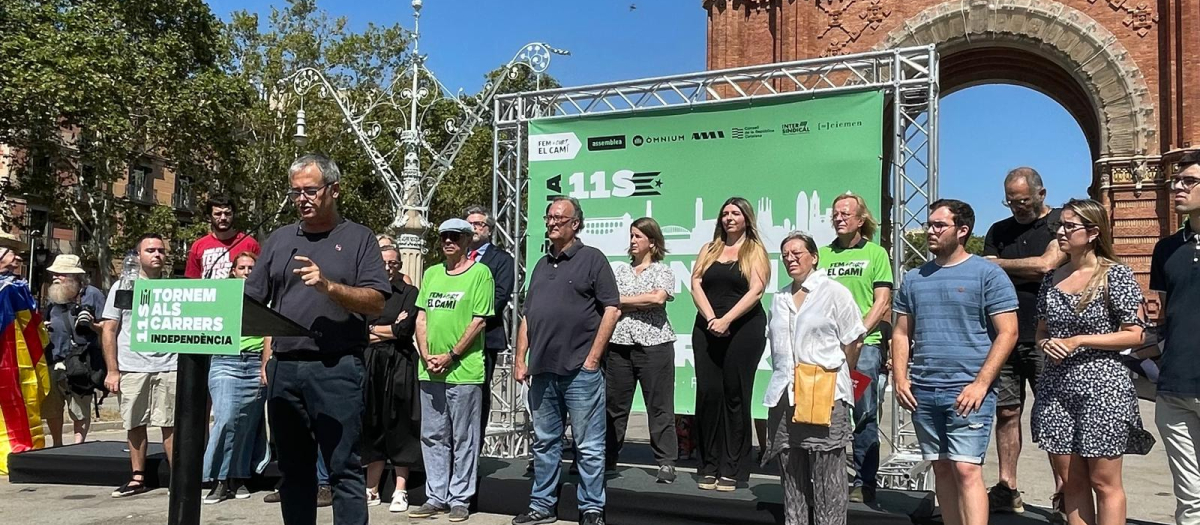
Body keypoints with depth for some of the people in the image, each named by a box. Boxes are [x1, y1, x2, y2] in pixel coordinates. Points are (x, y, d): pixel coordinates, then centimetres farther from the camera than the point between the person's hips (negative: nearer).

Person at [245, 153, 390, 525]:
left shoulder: (358, 239, 4)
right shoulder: (279, 240, 16)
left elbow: (376, 302, -6)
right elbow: (251, 301, 15)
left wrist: (329, 286, -18)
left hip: (336, 369, -5)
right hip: (284, 367, 5)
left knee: (344, 467, -3)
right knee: (293, 469, 13)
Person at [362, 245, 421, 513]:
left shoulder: (409, 293, 2)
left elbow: (404, 330, -9)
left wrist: (371, 329, 1)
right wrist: (390, 329, -6)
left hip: (399, 365, -3)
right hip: (370, 364, 4)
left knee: (398, 427, 0)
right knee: (372, 427, 8)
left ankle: (400, 492, 6)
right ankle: (372, 490, 17)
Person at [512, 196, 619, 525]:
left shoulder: (592, 259, -1)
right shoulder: (542, 265, 18)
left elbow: (611, 309, -7)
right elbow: (527, 316, 19)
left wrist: (593, 357, -12)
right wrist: (520, 359, 12)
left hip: (580, 370, -6)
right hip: (542, 370, 6)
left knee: (588, 446, 1)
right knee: (544, 443, 14)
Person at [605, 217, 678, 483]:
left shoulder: (663, 271, 6)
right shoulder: (619, 269, 17)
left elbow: (658, 298, -12)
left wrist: (622, 301, -5)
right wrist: (641, 302, -6)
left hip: (654, 344, -4)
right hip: (618, 344, 4)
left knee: (659, 406, -2)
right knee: (614, 403, 7)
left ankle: (666, 462, 3)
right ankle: (607, 458, 17)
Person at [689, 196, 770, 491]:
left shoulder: (755, 251, 6)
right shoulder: (709, 250, 17)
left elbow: (755, 291, -6)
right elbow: (696, 284, 5)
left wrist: (726, 320, -16)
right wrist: (710, 318, -10)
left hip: (744, 330, -3)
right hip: (707, 330, 3)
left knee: (735, 395, -2)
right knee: (708, 394, -1)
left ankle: (732, 470, 4)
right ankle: (709, 467, 8)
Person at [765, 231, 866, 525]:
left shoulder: (834, 292, -1)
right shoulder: (779, 299, 17)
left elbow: (853, 342, 0)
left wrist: (836, 376, 8)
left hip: (825, 396, -6)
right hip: (784, 397, 6)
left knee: (827, 476, -4)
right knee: (791, 473, 10)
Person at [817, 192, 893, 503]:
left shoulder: (875, 253, 6)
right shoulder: (823, 254, 13)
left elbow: (882, 303, 0)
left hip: (865, 344, -2)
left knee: (864, 415, 0)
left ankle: (865, 482, 9)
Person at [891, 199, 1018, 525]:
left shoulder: (987, 274, -2)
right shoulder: (914, 278, 13)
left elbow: (1007, 333, -6)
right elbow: (902, 333, 17)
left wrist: (980, 383, -14)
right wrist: (900, 377, 3)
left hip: (968, 391, -5)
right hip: (922, 392, 5)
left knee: (967, 470, -10)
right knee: (942, 470, 11)